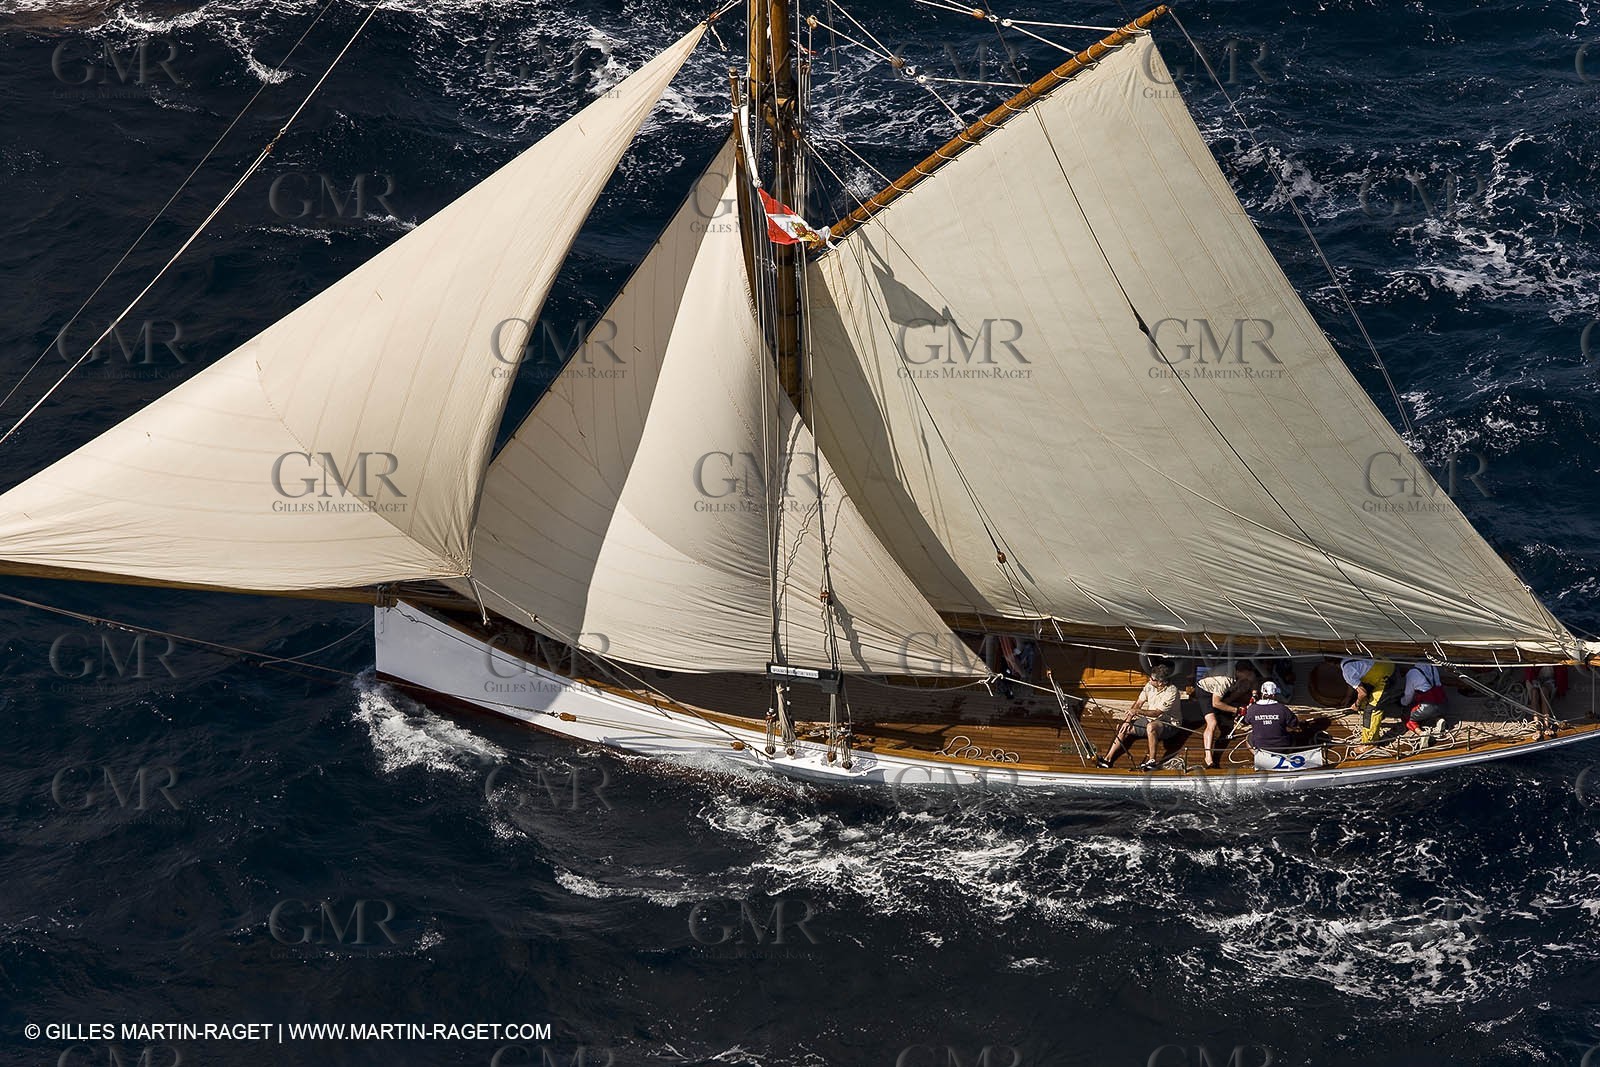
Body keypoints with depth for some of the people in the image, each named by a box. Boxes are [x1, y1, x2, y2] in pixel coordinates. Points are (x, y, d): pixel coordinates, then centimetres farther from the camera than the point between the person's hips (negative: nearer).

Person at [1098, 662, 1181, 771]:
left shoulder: (1171, 692, -24)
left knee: (1151, 726, -40)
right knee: (1124, 728, -3)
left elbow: (1156, 713, -27)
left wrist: (1137, 711, -32)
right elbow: (1138, 704, 3)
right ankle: (1108, 759, -1)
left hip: (1168, 724, -8)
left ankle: (1153, 761, -34)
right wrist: (1128, 720, -6)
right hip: (1149, 719, 8)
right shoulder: (1150, 685, -3)